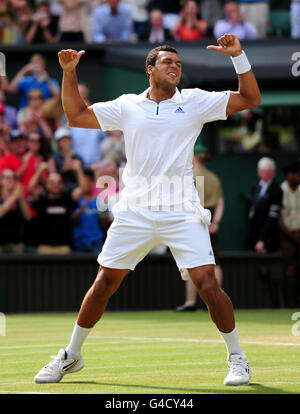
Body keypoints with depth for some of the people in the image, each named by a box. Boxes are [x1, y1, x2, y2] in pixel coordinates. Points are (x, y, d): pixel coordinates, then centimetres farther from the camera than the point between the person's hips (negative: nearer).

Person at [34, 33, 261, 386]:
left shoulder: (194, 102, 8)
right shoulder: (127, 106, 12)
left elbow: (250, 98, 5)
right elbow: (76, 116, 17)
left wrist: (238, 57, -7)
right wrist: (68, 72, 8)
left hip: (182, 214, -1)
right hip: (134, 212, 1)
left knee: (208, 286, -12)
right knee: (103, 284, 2)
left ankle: (236, 358, 6)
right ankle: (71, 356, 19)